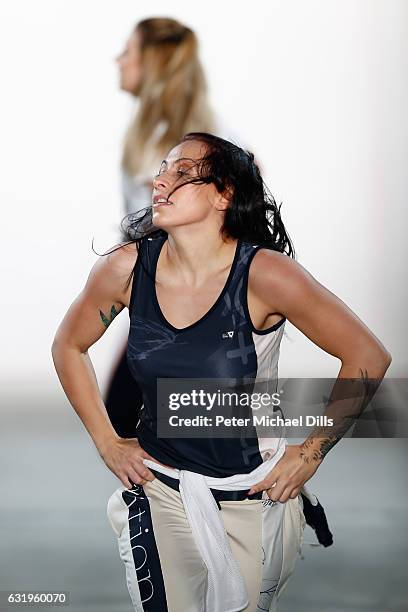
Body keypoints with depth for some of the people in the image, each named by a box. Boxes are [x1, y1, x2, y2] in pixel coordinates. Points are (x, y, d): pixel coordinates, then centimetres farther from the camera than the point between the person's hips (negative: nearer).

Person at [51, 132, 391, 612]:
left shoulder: (264, 274, -21)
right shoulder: (127, 268, -12)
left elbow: (367, 357, -15)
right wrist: (106, 442, 4)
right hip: (159, 489, 2)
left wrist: (310, 454, -10)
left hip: (252, 495, -2)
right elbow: (68, 345, 7)